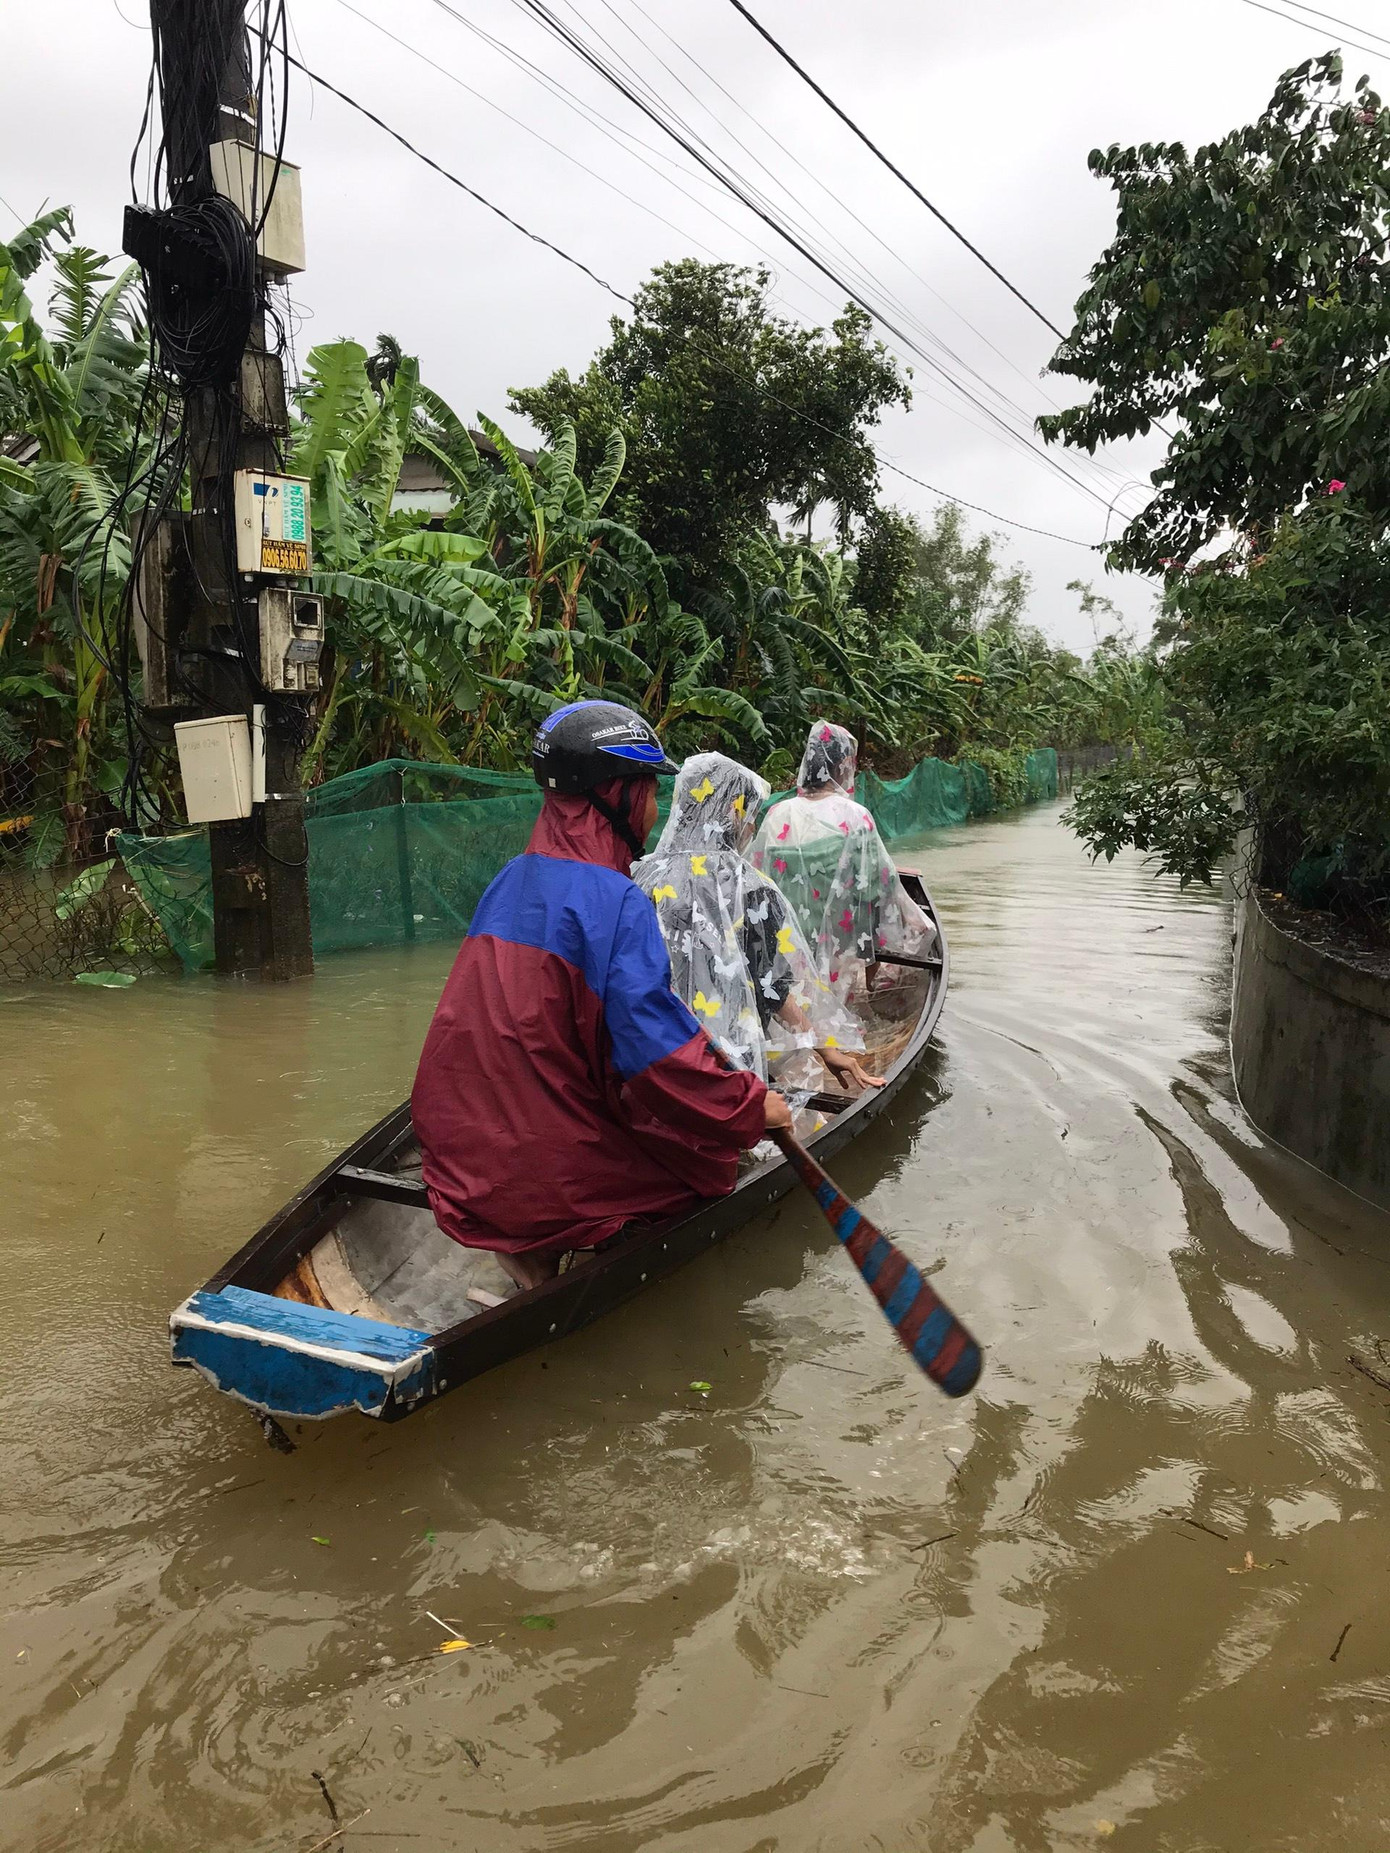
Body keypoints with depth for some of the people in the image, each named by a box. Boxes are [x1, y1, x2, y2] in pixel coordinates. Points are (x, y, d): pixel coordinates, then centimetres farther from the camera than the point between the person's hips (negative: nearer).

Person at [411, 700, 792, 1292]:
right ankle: (544, 1252, 0)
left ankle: (530, 1244, 9)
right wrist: (751, 1105, -7)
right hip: (552, 1171, -8)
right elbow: (660, 1055, -23)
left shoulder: (510, 881, 8)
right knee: (710, 1157, 10)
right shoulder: (614, 900, -18)